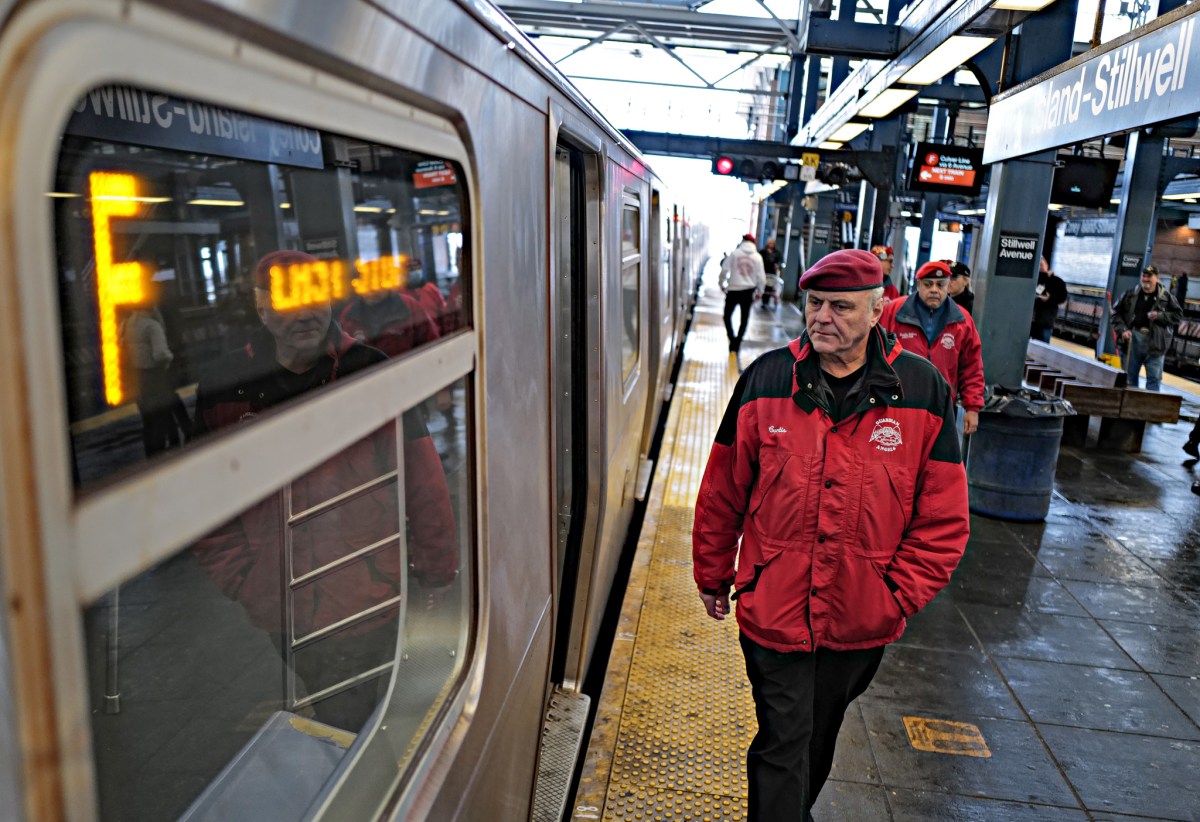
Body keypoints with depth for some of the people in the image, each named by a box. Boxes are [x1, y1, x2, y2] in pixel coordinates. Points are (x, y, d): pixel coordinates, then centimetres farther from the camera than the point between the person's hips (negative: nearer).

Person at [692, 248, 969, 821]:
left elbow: (943, 517, -2)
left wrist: (900, 596, -6)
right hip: (774, 610, -2)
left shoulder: (923, 389, -7)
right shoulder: (766, 379, -7)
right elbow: (722, 494, 0)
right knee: (782, 748, 6)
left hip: (862, 620, 2)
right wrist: (713, 577, 5)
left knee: (819, 738, 25)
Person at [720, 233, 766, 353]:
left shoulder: (734, 253, -5)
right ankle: (737, 343, 15)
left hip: (733, 290, -2)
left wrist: (722, 284, 7)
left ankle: (732, 339, -4)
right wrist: (759, 291, 13)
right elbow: (761, 277, -1)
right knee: (744, 319, 14)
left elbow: (724, 270, -8)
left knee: (727, 315, 12)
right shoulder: (757, 257, 0)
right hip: (748, 291, 2)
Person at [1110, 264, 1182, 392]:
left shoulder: (1166, 297, 2)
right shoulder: (1130, 294, 5)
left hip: (1155, 342, -1)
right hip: (1132, 339, 2)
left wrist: (1160, 316, -12)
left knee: (1154, 377, -1)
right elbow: (1116, 313, 8)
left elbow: (1178, 315, 5)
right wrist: (1122, 330, -5)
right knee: (1129, 376, 8)